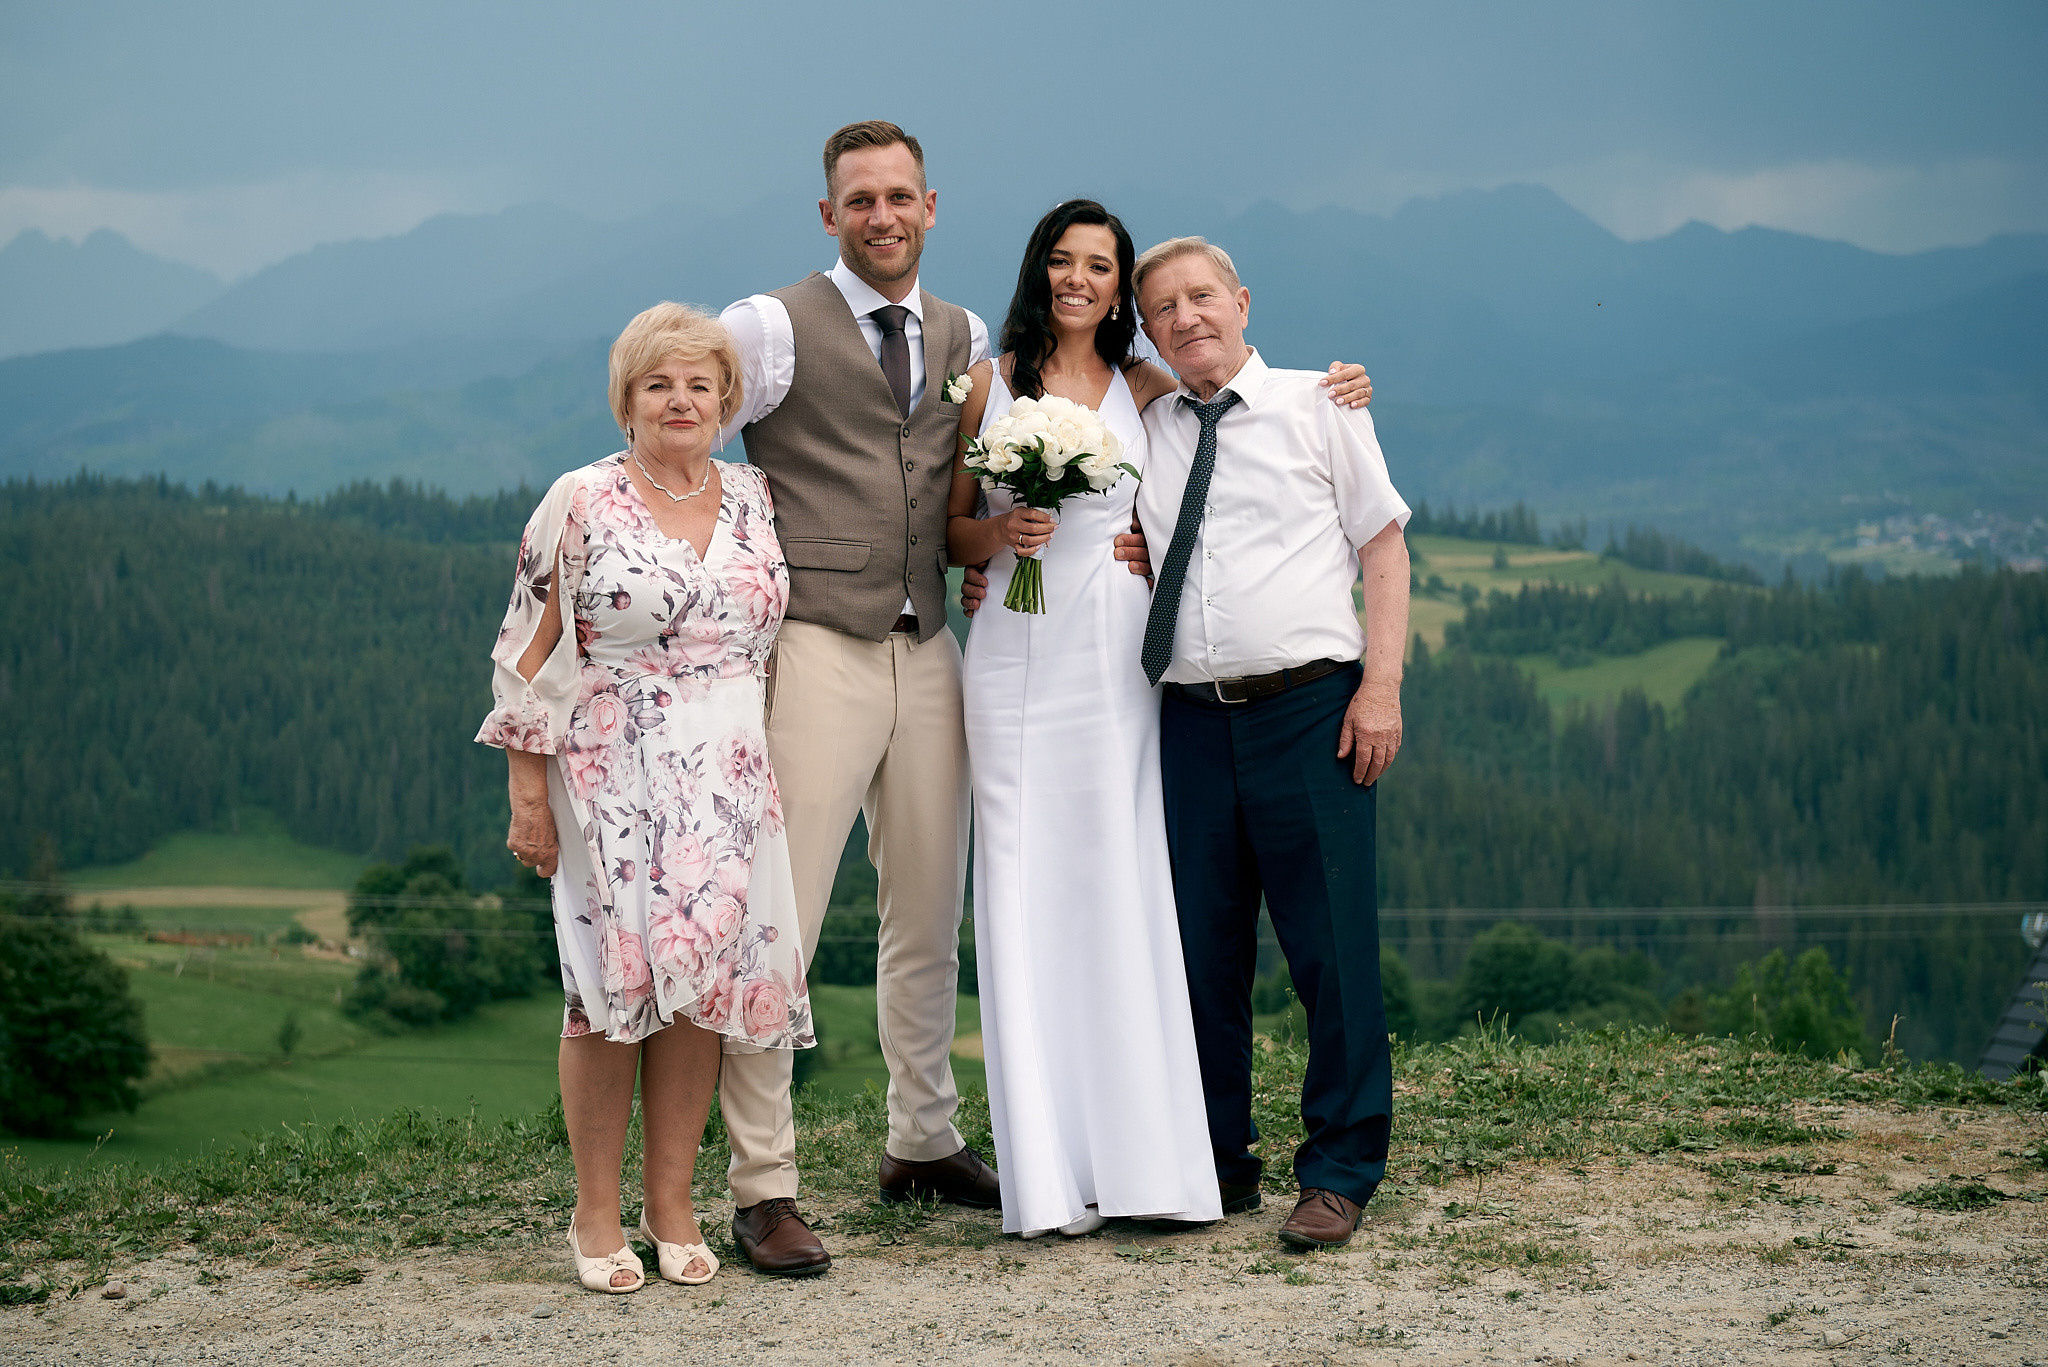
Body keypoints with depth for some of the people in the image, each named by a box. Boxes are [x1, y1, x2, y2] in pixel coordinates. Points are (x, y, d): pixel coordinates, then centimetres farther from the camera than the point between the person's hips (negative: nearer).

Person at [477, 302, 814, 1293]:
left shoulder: (754, 499, 10)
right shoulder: (581, 504, -2)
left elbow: (774, 635, 21)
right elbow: (530, 654, -2)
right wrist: (527, 792, -7)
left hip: (728, 782, 4)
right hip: (612, 778, -4)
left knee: (704, 980, 1)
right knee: (618, 981, -6)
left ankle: (671, 1203, 11)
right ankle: (596, 1215, 5)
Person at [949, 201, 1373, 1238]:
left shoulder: (1147, 391, 11)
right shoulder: (991, 383, 9)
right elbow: (954, 531, 13)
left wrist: (1334, 392, 4)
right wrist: (1004, 534, -8)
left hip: (1117, 657, 1)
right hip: (1017, 657, -1)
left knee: (1123, 886, -2)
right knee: (1027, 892, -4)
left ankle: (1139, 1157, 3)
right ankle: (1046, 1171, -2)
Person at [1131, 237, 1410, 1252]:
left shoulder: (1317, 406, 6)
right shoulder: (1139, 434, 14)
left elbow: (1383, 545, 5)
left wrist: (1381, 685, -5)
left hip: (1310, 709, -3)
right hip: (1190, 718, 3)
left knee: (1331, 945, -4)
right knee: (1201, 948, 5)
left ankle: (1339, 1172, 5)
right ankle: (1216, 1162, 18)